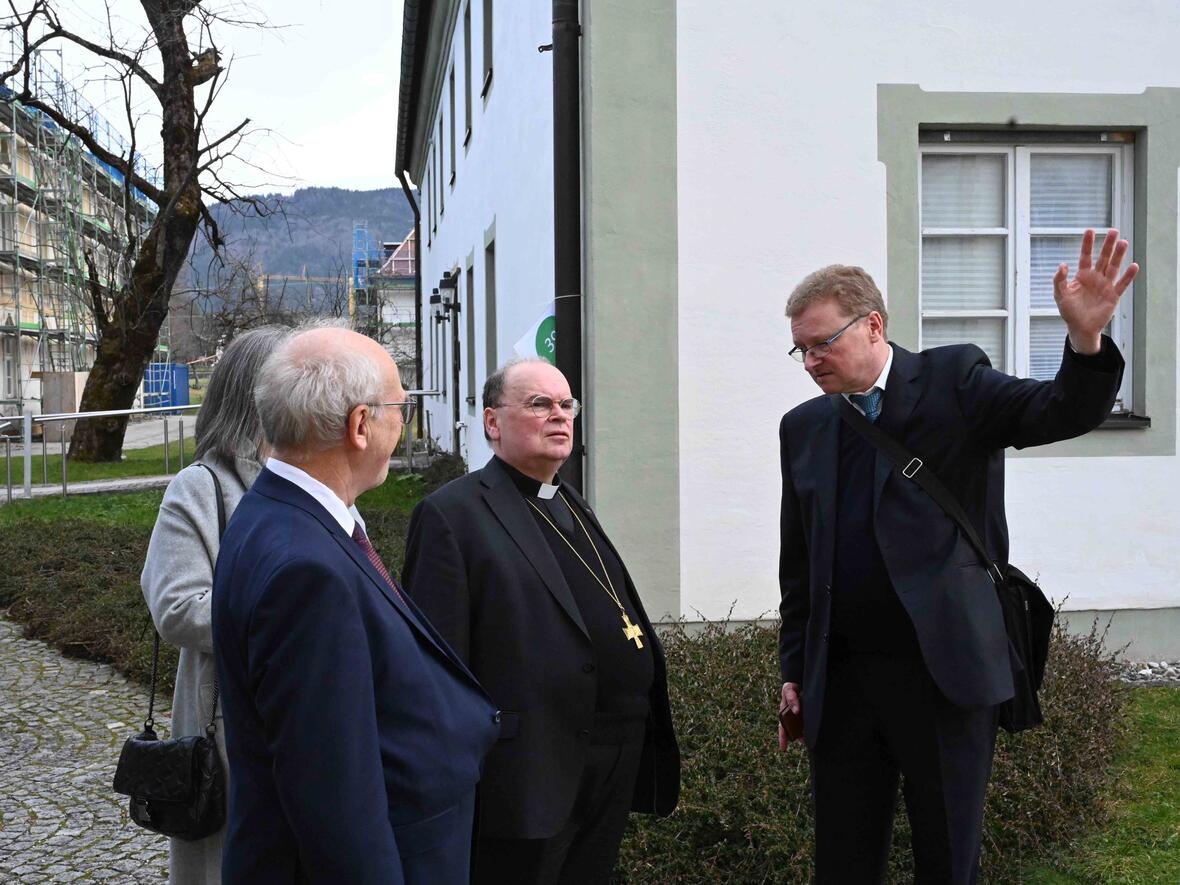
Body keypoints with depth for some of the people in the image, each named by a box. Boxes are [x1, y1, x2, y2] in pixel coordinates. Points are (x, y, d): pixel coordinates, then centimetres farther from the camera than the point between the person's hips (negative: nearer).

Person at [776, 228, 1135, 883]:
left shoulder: (953, 380, -1)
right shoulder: (803, 428, 11)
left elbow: (1062, 413, -15)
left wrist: (1086, 339, -34)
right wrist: (795, 673, 13)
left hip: (945, 669, -4)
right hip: (840, 677, 4)